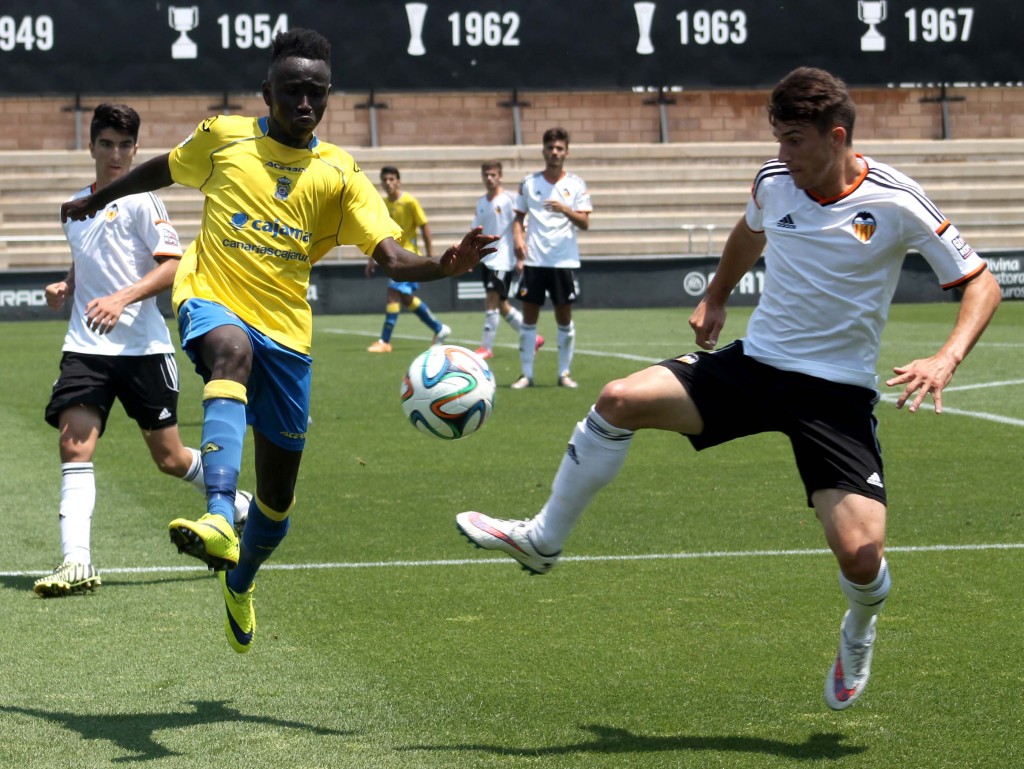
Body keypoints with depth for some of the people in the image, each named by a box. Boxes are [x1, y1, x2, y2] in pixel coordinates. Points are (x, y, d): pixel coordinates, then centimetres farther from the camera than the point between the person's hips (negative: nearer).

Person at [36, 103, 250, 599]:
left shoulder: (140, 200, -4)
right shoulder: (75, 207, 15)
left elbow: (174, 264, -12)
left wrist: (122, 298, -24)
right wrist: (65, 287, 9)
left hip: (142, 348, -4)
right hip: (86, 348, 4)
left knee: (169, 459, 6)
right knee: (74, 444, -16)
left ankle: (239, 508, 34)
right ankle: (76, 562, -20)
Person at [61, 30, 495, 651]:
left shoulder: (339, 173, 4)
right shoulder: (224, 137, 6)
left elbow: (391, 257, -7)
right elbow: (166, 169, 26)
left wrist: (443, 267, -28)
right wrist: (96, 201, 37)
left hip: (286, 330, 2)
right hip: (211, 299, -2)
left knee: (279, 488, 7)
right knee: (233, 353, -41)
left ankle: (240, 582, 40)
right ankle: (219, 521, -60)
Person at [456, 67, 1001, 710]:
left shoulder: (896, 204, -15)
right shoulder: (774, 181, 0)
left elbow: (983, 284, -8)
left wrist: (947, 358, -23)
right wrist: (716, 298, 28)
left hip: (839, 395, -4)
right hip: (755, 362, 4)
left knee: (861, 555, -17)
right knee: (620, 400, -16)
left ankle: (859, 633, 22)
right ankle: (543, 540, 2)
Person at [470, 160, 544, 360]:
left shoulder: (509, 199, -7)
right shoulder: (481, 202, 12)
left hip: (503, 259, -7)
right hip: (486, 259, 7)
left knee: (492, 300, -14)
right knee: (501, 304, 10)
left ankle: (486, 347, -11)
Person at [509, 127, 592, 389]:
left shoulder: (576, 184, 2)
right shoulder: (529, 183, 6)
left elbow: (585, 222, -4)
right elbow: (519, 216, 13)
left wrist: (565, 209, -22)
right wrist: (518, 238, -6)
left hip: (564, 259, -1)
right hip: (534, 259, 1)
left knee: (564, 317, 3)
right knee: (529, 317, 1)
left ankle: (564, 372, 13)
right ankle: (526, 373, 7)